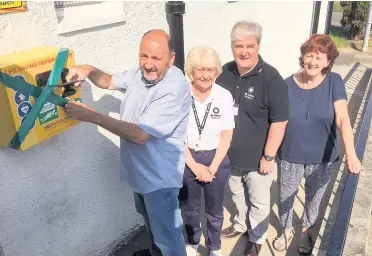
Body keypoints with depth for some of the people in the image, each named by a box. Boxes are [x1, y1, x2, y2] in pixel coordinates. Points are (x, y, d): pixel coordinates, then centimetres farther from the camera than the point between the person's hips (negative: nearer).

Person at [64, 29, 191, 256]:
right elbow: (109, 81, 13)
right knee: (151, 220, 32)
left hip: (159, 177, -9)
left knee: (167, 234, 9)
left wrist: (91, 115, -30)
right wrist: (89, 71, -10)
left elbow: (140, 134, -32)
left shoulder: (174, 89, -30)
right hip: (139, 169, 9)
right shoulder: (141, 73, -3)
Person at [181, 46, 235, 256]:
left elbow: (226, 137, -6)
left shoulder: (224, 96, -12)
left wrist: (212, 168, -9)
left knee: (215, 210, 17)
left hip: (217, 159, 0)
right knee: (190, 208, 21)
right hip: (187, 160, 0)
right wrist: (195, 167, -11)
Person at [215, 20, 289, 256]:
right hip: (230, 154, 5)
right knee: (238, 195, 27)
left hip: (257, 158, -5)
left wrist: (268, 157, -17)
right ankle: (241, 224, 52)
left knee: (258, 202, 16)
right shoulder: (226, 72, -3)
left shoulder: (271, 78, -20)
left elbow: (279, 121, -18)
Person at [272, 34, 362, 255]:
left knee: (314, 199, 21)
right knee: (285, 198, 16)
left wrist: (351, 154, -31)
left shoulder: (334, 82, -11)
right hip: (290, 157, 0)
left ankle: (307, 230, 49)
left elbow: (342, 119, -19)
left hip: (323, 158, 0)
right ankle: (287, 230, 45)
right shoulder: (288, 84, -10)